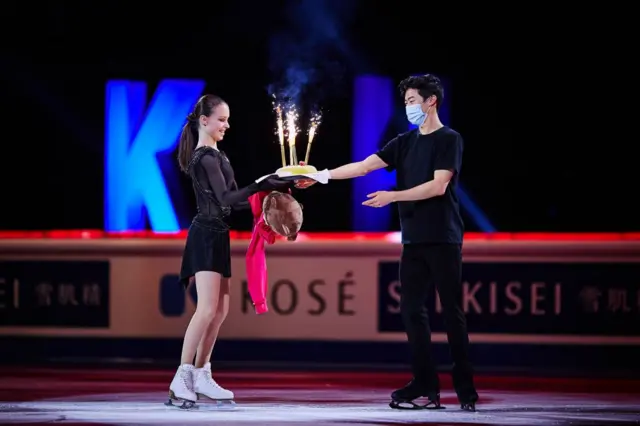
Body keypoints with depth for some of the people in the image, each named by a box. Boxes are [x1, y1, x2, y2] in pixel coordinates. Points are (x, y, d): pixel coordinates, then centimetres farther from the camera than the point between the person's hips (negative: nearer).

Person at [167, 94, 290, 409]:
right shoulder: (205, 158, -13)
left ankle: (201, 376, 11)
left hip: (216, 236, 10)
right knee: (207, 309, -17)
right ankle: (182, 379, -20)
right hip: (207, 236, -10)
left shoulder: (213, 156, 18)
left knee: (220, 310, 9)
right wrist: (260, 186, -32)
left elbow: (228, 202, 19)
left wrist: (264, 195, 18)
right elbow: (226, 199, -23)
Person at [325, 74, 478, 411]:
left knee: (452, 312, -4)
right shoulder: (406, 142, 13)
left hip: (443, 240, -6)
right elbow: (364, 166, 8)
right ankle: (425, 384, 5)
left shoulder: (449, 140, -4)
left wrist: (392, 197, -15)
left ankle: (465, 388, -1)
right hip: (413, 240, 6)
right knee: (412, 310, 2)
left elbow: (438, 186, -14)